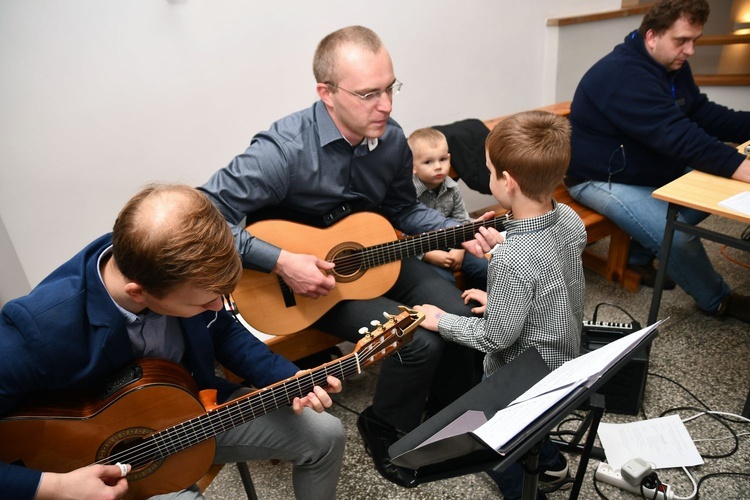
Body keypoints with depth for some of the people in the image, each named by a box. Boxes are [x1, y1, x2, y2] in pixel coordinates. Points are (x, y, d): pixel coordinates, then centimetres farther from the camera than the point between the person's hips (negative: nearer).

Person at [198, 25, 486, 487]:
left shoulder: (392, 139, -7)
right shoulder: (285, 149, -27)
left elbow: (403, 209, 9)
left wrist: (458, 232, -6)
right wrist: (281, 262, -32)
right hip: (307, 275, -6)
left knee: (466, 318, -2)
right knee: (419, 341, -20)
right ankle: (385, 431, 13)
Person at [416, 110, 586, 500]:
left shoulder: (511, 261, -39)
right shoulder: (570, 219, -13)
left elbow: (495, 337, -26)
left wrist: (441, 321, -12)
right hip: (563, 362, 8)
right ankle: (550, 464, 45)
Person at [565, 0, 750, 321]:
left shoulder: (672, 65, 6)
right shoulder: (622, 75, -27)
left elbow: (704, 114, 7)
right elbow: (676, 136, -36)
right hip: (602, 180, -10)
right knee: (678, 238, -22)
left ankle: (640, 252, 12)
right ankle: (717, 301, 9)